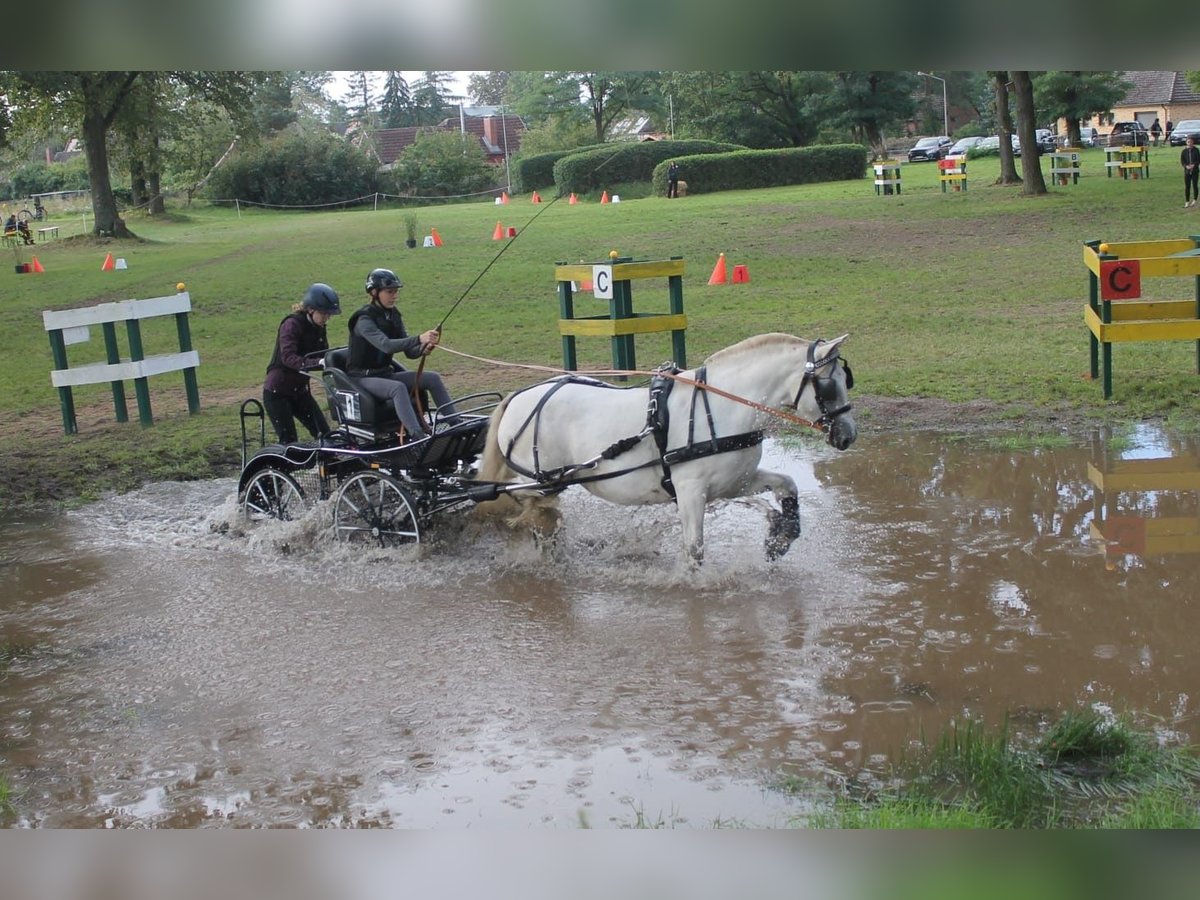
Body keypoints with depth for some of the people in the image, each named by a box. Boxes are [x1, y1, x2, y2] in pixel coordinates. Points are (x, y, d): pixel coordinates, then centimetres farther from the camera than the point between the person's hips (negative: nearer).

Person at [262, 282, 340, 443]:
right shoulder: (292, 324, -19)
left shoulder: (318, 328, 4)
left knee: (324, 434, -1)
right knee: (289, 441, -10)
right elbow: (288, 357, -32)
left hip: (299, 391, 7)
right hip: (277, 392, -7)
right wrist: (315, 363, -47)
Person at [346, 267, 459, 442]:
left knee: (433, 378, -7)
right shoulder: (364, 319, -17)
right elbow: (386, 345, -34)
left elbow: (409, 352, 5)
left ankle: (456, 424, -6)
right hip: (363, 378, -8)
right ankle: (417, 437, -47)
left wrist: (423, 349, -19)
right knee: (398, 388, -36)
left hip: (385, 373, 8)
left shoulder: (393, 315, 6)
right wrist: (419, 339, -45)